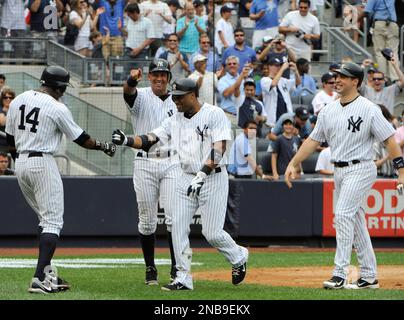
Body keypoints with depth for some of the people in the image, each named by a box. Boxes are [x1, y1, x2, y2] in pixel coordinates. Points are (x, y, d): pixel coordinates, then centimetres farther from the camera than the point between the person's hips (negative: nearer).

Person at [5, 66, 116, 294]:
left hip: (20, 164, 7)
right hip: (43, 164, -7)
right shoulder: (57, 108, -11)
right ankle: (40, 279, -17)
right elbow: (81, 139, -2)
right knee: (53, 221, -6)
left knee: (47, 218, 18)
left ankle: (48, 273, 15)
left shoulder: (17, 101, 8)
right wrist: (104, 146, 13)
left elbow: (10, 139, 13)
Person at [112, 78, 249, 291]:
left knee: (211, 232, -6)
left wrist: (203, 174, -30)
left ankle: (239, 257, 23)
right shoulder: (175, 120, 8)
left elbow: (219, 149, -19)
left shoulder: (214, 115, -10)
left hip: (213, 177, -6)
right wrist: (126, 140, -18)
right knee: (178, 226, -4)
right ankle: (183, 278, 1)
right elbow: (149, 140, 0)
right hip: (186, 177, 6)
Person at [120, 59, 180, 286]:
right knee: (147, 220, 3)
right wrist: (132, 80, -50)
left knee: (174, 216, -6)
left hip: (171, 163, 2)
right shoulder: (141, 97, -1)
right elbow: (128, 92, -26)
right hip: (145, 163, -2)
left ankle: (176, 267, -1)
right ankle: (150, 269, 11)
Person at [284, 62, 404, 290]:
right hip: (339, 172, 8)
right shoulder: (329, 110, 10)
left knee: (343, 215, -19)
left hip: (360, 169, -8)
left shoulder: (368, 109, -10)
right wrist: (293, 164, 7)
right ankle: (369, 276, 17)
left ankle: (340, 274, -20)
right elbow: (313, 140, 14)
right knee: (356, 221, 10)